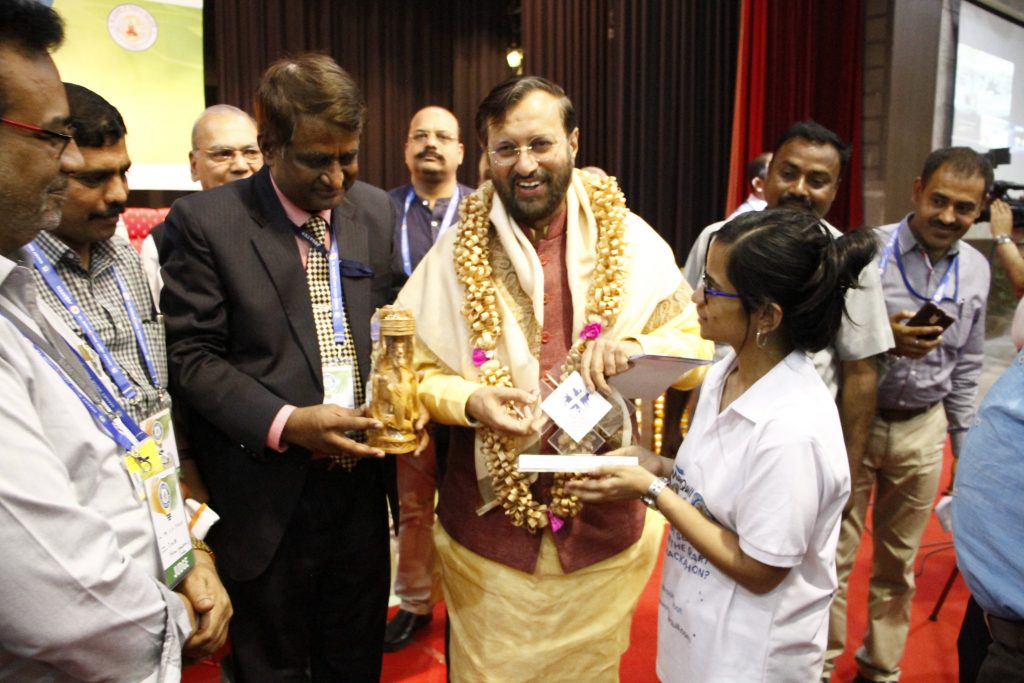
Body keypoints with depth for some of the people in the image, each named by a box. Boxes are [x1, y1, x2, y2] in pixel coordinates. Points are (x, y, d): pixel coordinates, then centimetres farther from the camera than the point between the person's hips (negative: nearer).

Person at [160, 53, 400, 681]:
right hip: (266, 502, -3)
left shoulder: (377, 211, 4)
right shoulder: (205, 221, -9)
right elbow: (192, 357, -10)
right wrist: (284, 423, -21)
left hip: (361, 488, 4)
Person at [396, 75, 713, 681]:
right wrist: (469, 400, -20)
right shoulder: (456, 251, -4)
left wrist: (638, 346, -22)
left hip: (604, 529, 1)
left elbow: (699, 350, -1)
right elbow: (412, 370, 0)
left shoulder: (634, 243, -4)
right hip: (489, 527, 0)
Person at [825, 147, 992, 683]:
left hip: (924, 429, 4)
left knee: (899, 560, 17)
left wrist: (967, 446, 13)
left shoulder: (977, 270, 5)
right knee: (836, 554, 5)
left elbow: (966, 366, 13)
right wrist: (884, 341, -26)